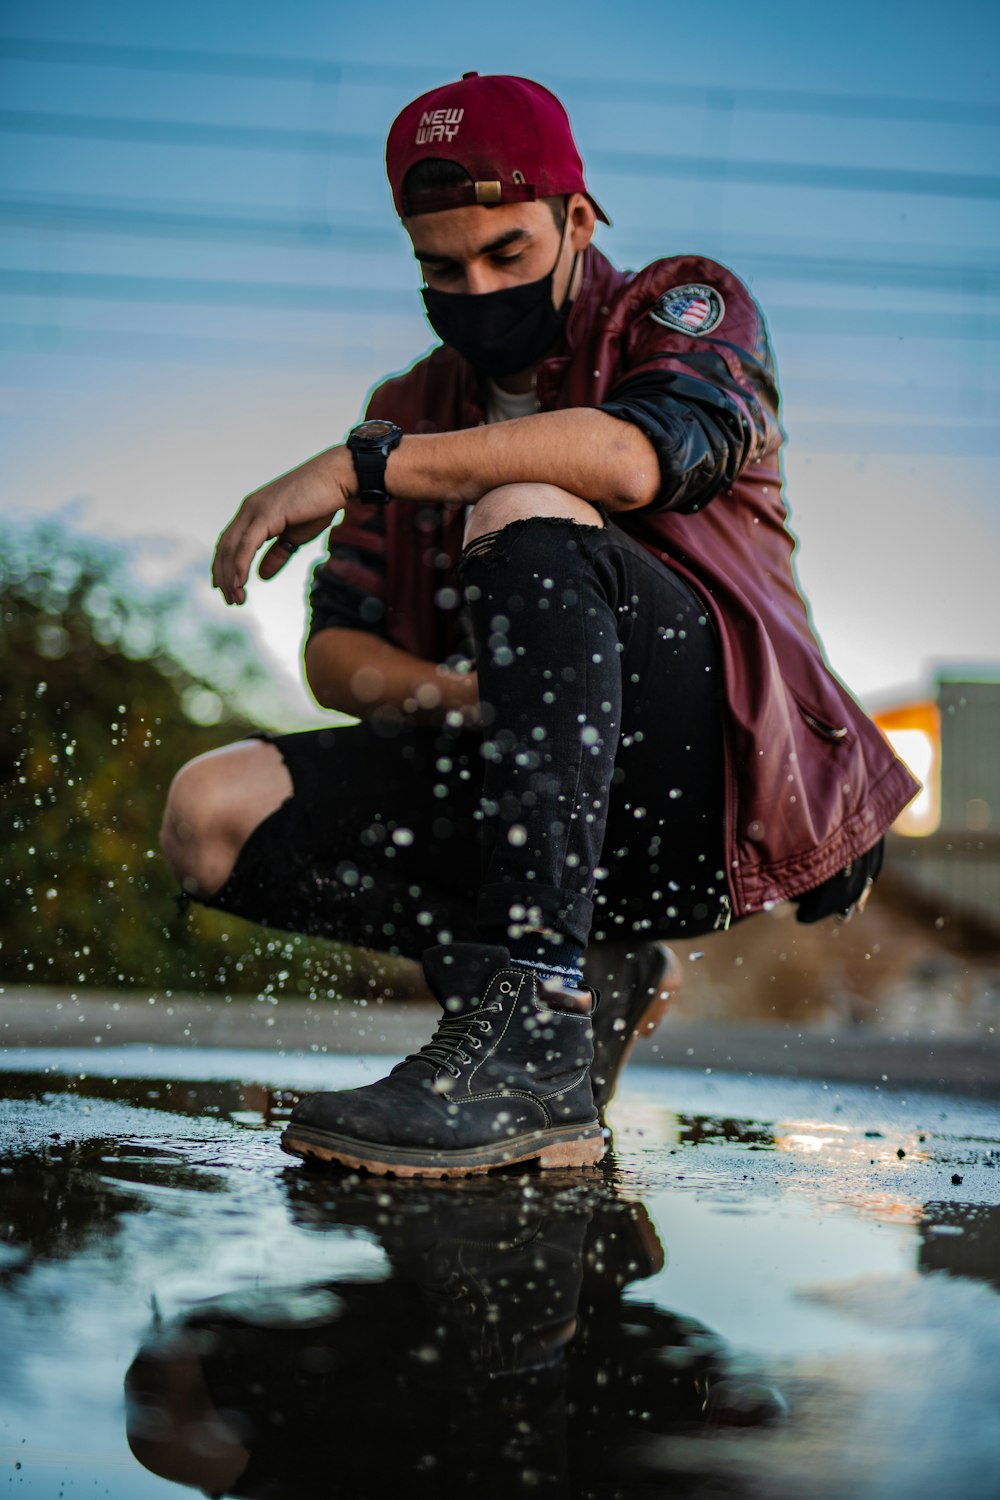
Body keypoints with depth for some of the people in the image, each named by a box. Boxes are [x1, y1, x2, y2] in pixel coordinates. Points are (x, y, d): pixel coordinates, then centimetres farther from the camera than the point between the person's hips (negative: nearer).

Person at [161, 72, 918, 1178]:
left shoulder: (690, 307, 5)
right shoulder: (413, 412, 20)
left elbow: (636, 455, -20)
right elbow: (334, 647, 10)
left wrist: (360, 465, -20)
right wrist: (431, 692, -13)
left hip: (716, 782, -5)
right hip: (521, 800, 5)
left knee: (524, 518, -30)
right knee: (214, 817, -12)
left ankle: (527, 1044, -37)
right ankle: (580, 976, -7)